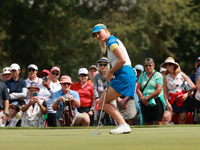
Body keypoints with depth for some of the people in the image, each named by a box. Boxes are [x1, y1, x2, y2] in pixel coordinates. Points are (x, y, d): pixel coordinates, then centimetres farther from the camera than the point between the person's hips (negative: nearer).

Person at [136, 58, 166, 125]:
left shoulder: (158, 75, 3)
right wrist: (142, 98, -8)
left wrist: (147, 98, -11)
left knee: (158, 122, -13)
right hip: (144, 102, 4)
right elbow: (138, 89, 10)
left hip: (156, 101, -4)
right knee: (148, 123, -1)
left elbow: (158, 90, -7)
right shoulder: (142, 76, 17)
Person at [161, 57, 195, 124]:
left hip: (182, 101, -1)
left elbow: (192, 86, 3)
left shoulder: (181, 74, 1)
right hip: (172, 102, 1)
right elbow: (165, 92, 3)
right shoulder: (165, 77, 4)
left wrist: (187, 94, -13)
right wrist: (167, 103, -11)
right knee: (165, 117, -20)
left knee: (182, 122, 1)